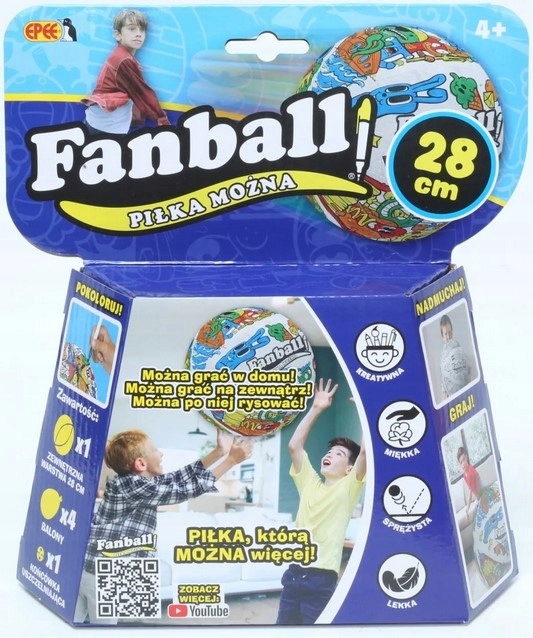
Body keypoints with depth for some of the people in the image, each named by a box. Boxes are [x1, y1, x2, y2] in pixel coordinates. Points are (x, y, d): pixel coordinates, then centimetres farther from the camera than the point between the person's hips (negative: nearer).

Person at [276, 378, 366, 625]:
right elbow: (294, 445, 7)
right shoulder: (310, 483, 11)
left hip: (322, 578, -5)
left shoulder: (349, 487, -1)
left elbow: (366, 449, -14)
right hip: (294, 573, 5)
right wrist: (316, 409, 6)